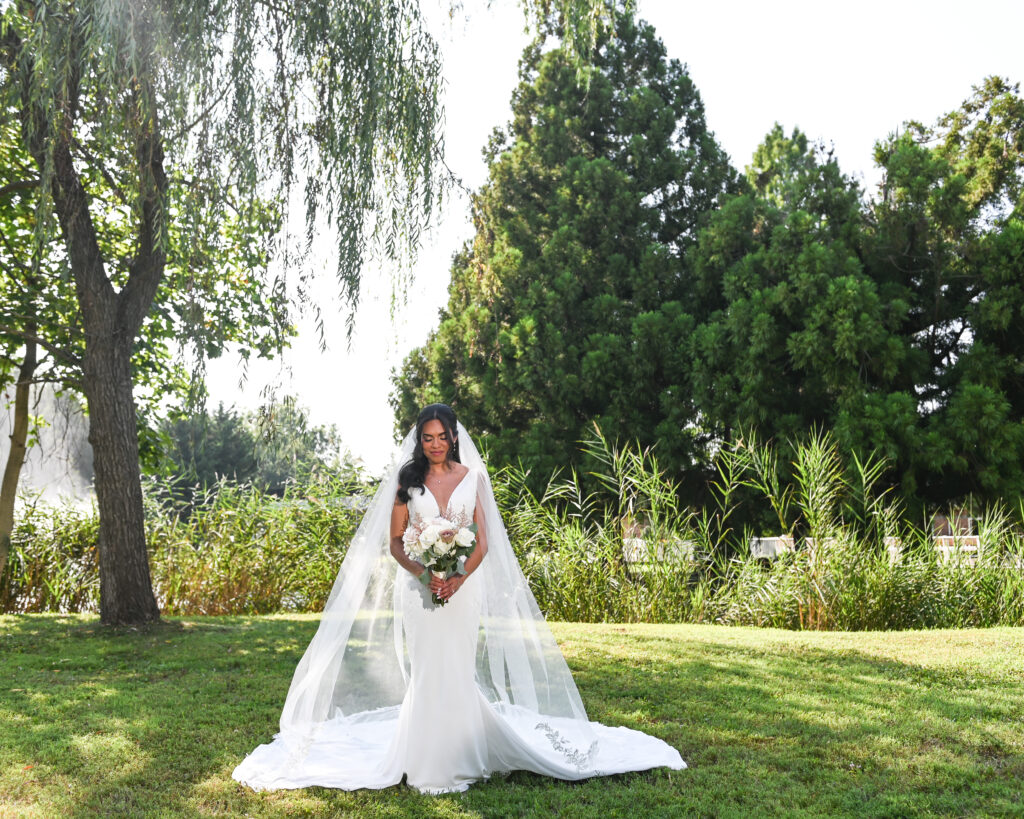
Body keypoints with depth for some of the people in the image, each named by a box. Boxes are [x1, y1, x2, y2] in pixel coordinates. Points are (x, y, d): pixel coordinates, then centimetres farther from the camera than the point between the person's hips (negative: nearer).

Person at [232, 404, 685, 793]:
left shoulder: (471, 477, 6)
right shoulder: (407, 478, 4)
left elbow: (483, 541, 3)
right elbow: (394, 541, 3)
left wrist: (459, 579, -12)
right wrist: (423, 573, -14)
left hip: (463, 584, 1)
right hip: (420, 585, 0)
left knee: (459, 670, 0)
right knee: (428, 672, -1)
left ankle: (460, 756, 14)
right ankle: (430, 765, 9)